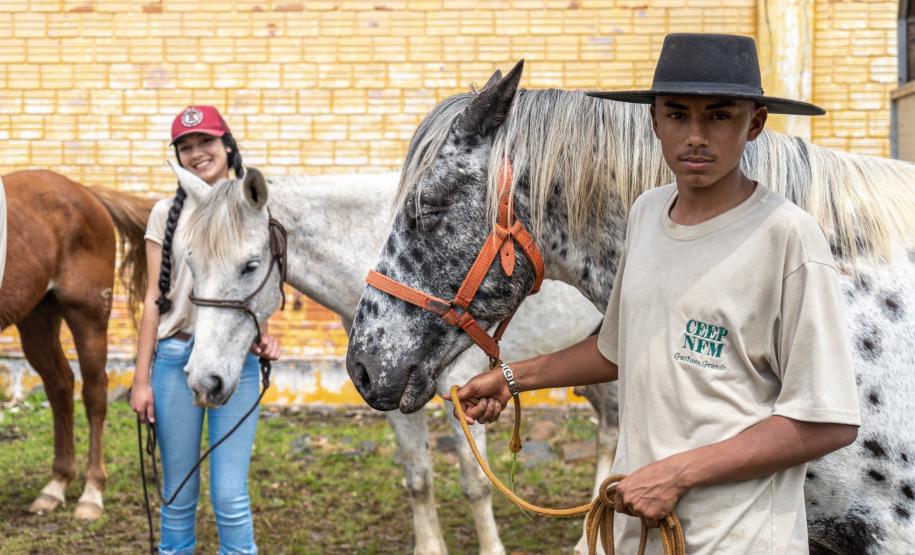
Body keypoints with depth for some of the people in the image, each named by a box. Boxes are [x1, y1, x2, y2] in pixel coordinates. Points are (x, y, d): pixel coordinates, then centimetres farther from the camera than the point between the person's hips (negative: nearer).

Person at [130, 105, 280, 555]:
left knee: (230, 498, -5)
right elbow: (154, 298, 4)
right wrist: (141, 379, 0)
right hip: (175, 357, 1)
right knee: (178, 497, 7)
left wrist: (265, 337, -11)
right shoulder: (167, 213, 5)